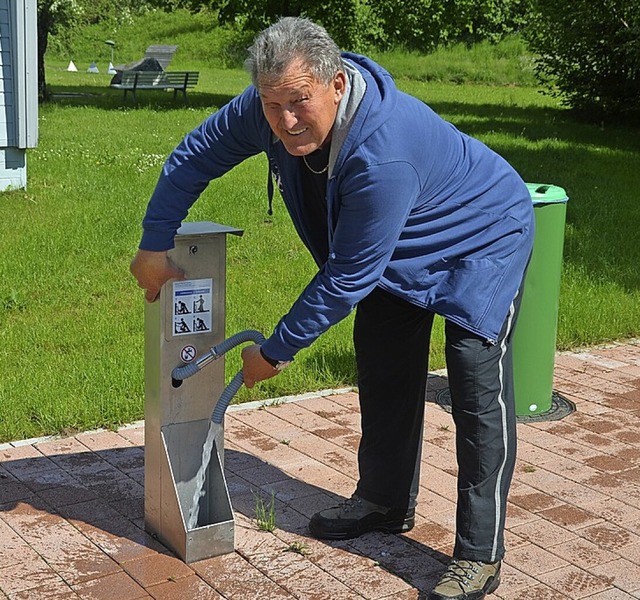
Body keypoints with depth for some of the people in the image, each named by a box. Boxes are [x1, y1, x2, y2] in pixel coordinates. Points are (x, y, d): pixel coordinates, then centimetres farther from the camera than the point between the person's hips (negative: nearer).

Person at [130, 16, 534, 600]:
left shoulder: (383, 157, -44)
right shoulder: (272, 109, -22)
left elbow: (348, 277, -35)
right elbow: (197, 154, -6)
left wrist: (276, 350, -24)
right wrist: (154, 244, -6)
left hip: (482, 241, -8)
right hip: (401, 247, 8)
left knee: (478, 386, -15)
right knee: (382, 361, 14)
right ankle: (385, 502, 31)